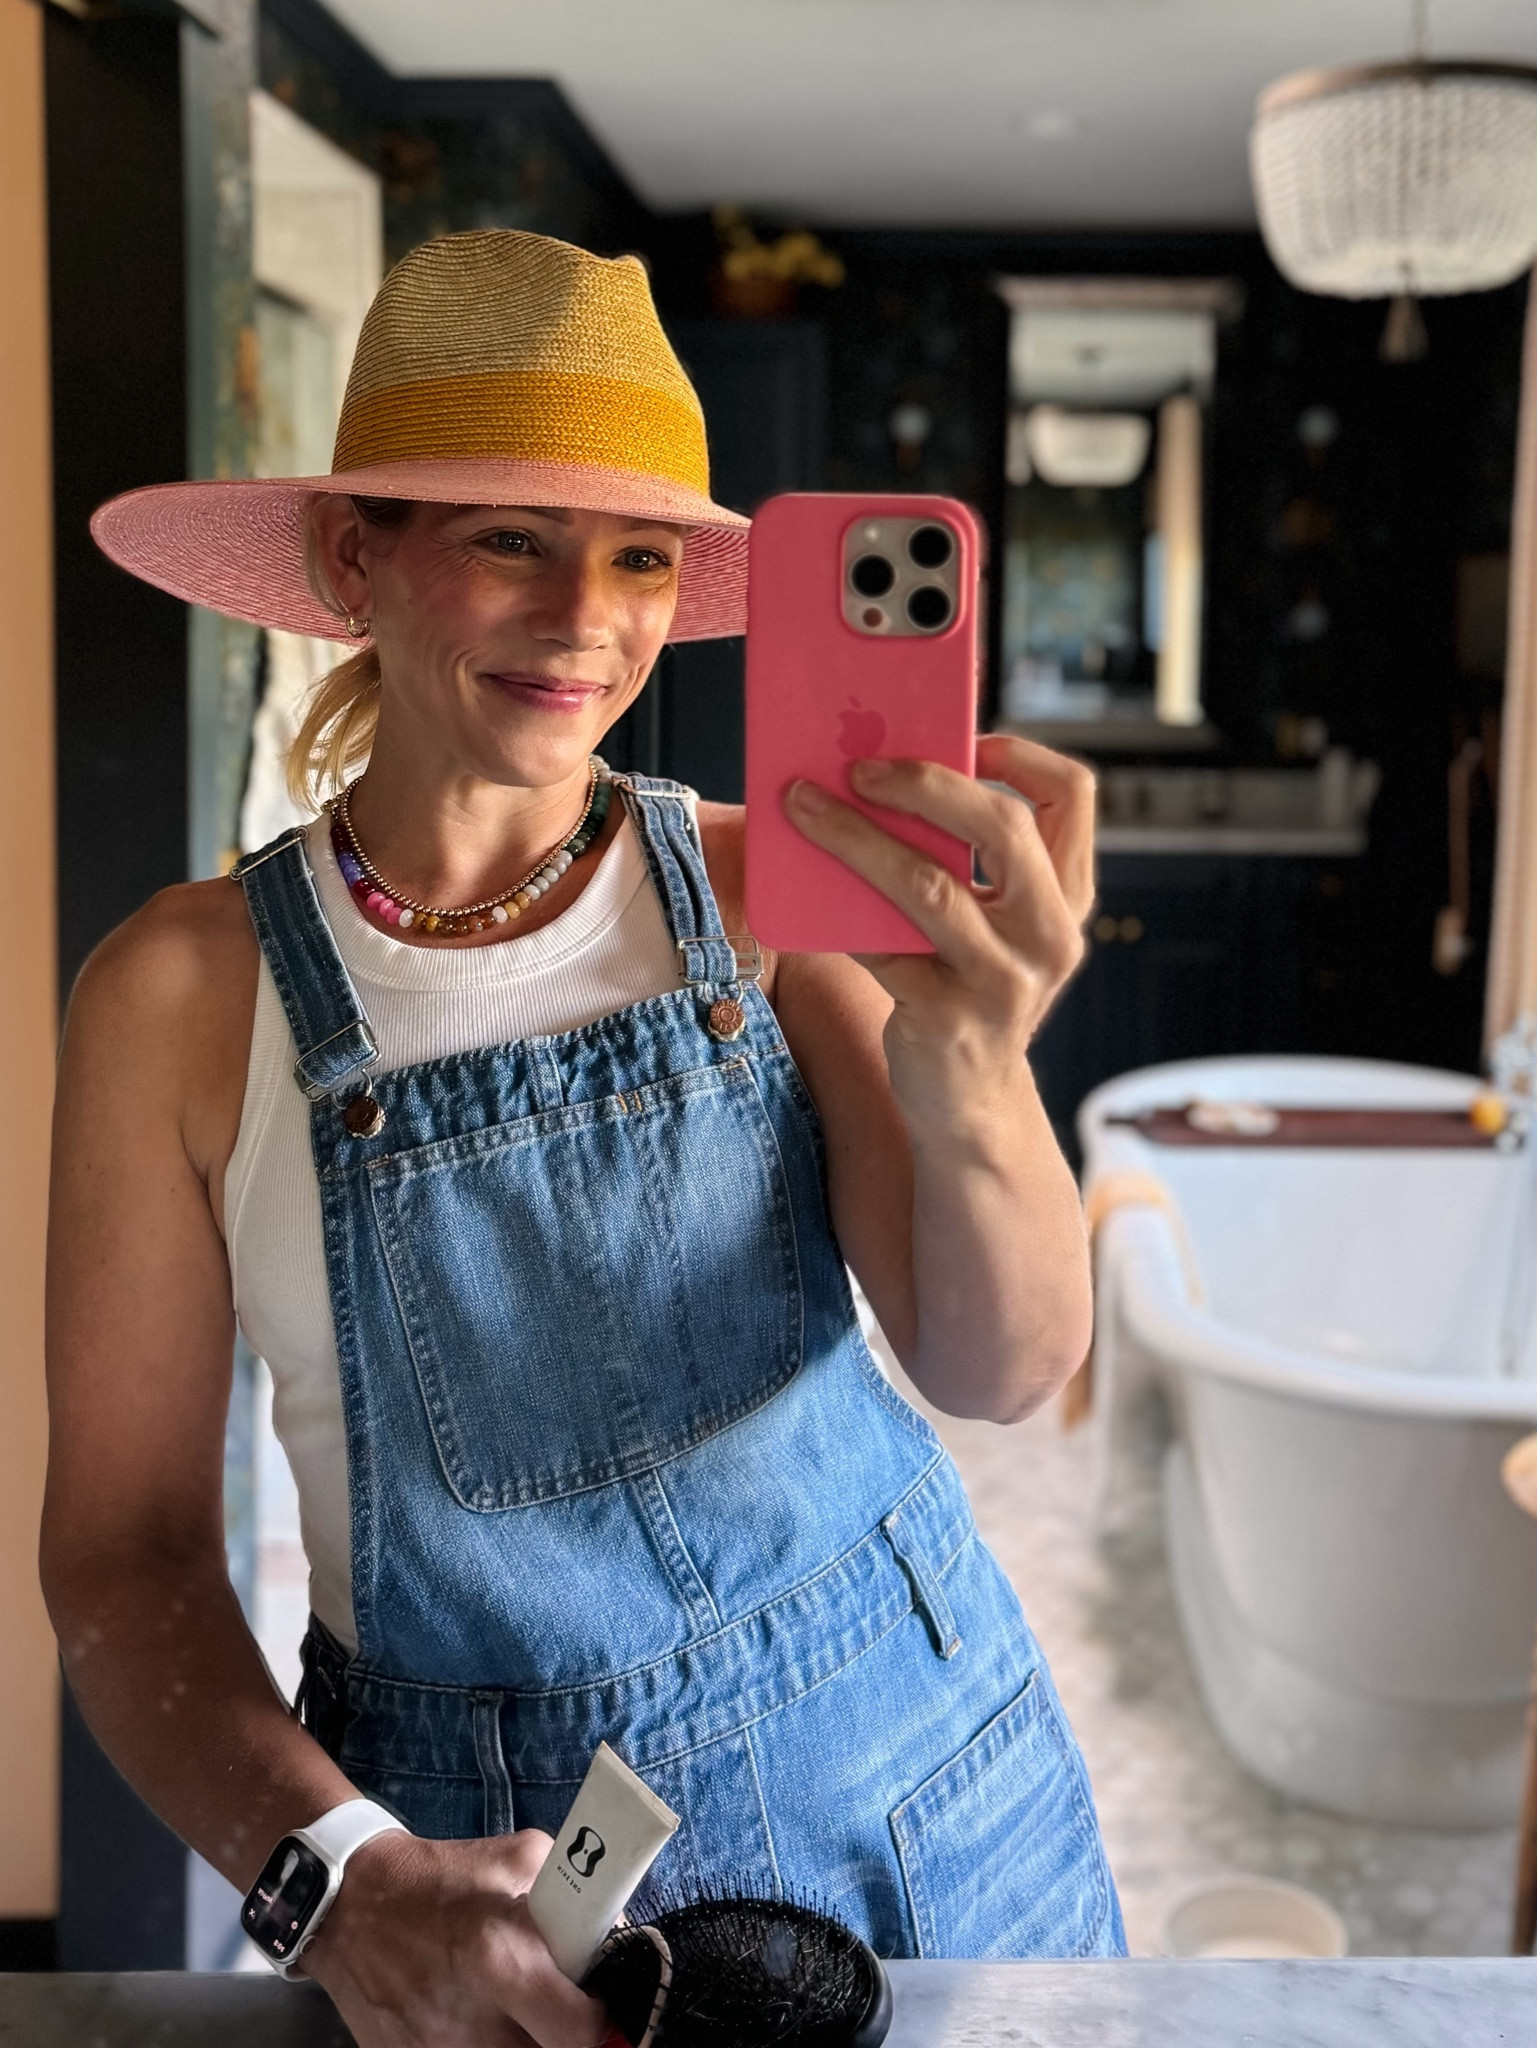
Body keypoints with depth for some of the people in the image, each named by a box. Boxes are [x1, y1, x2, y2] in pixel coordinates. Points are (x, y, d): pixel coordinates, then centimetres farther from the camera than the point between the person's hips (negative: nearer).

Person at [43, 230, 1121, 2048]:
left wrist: (969, 1076, -37)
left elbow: (1003, 1369, -17)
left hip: (918, 1777, 3)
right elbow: (123, 1543, -8)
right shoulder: (185, 989, -12)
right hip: (490, 1861, -2)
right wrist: (325, 1871, -25)